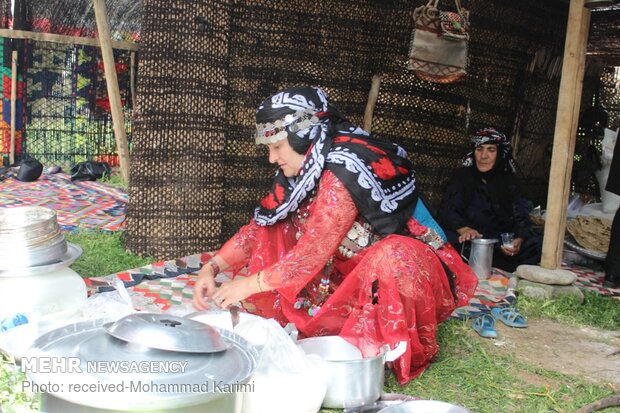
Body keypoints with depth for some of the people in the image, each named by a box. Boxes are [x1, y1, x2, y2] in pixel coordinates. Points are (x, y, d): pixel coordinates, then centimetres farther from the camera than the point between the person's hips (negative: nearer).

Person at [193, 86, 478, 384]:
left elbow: (314, 251, -27)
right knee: (273, 232, -2)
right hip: (352, 269, 7)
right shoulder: (302, 172, -2)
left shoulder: (343, 170, -27)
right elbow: (259, 226, 3)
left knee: (391, 260, -41)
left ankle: (413, 351, -14)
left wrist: (249, 285, -19)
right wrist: (211, 267, -7)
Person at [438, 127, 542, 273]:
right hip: (471, 238, -2)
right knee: (451, 240, -36)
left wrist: (519, 239, -23)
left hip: (501, 239, 2)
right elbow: (448, 209, -7)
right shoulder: (462, 176, 7)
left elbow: (521, 217, 0)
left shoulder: (508, 181, 12)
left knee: (537, 243, -21)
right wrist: (464, 229, -29)